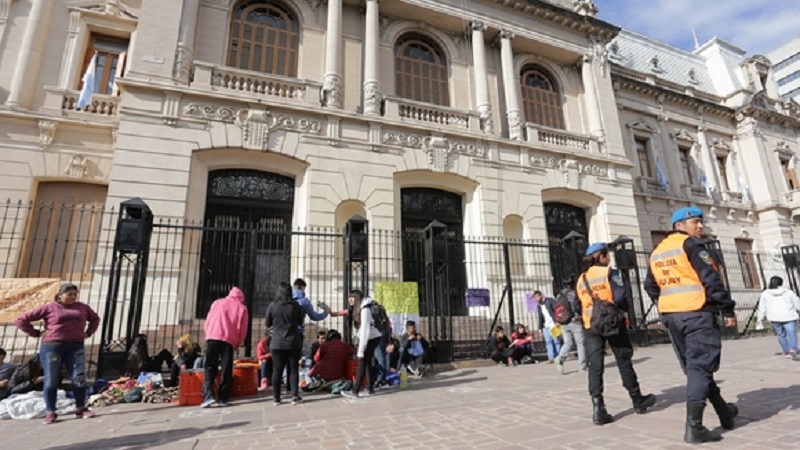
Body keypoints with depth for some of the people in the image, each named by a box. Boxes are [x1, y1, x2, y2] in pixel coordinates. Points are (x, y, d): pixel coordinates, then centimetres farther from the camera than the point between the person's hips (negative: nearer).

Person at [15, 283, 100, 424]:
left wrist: (88, 333, 14)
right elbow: (21, 320, 5)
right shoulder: (49, 307, 2)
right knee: (51, 380, 2)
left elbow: (95, 318, 27)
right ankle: (50, 412, 12)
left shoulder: (83, 307, 12)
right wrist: (36, 333, -1)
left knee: (79, 378, -2)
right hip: (52, 346, -2)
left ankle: (81, 409, 7)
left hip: (76, 346, 2)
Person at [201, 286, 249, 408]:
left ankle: (208, 395, -8)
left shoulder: (217, 302, 19)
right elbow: (243, 330, 7)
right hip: (229, 341, -1)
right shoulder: (242, 308, 12)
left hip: (213, 338, 1)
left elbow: (207, 322, 16)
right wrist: (237, 344, 17)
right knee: (226, 370, 7)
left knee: (209, 368, 6)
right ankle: (223, 399, 6)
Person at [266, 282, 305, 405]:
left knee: (277, 370, 9)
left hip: (277, 343, 0)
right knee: (293, 369, 9)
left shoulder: (272, 305, -6)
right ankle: (295, 396, 10)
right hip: (293, 342, 0)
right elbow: (300, 322, 7)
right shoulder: (295, 305, -6)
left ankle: (276, 398, 15)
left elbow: (268, 324, 5)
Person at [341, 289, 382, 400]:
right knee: (367, 363, 10)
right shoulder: (360, 308, 8)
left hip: (372, 338, -9)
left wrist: (361, 350, -21)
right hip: (370, 338, 9)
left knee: (362, 363, -5)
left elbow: (365, 330, -22)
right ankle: (370, 390, 18)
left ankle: (355, 392, 0)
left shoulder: (365, 309, -20)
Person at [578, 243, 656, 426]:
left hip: (590, 326, 3)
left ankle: (597, 407, -7)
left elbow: (579, 305, 10)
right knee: (624, 362, 13)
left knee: (595, 366, 1)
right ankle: (638, 401, 31)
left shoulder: (581, 279, 11)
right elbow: (620, 296, -14)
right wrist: (623, 309, 3)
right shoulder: (610, 273, -5)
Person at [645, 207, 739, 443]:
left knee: (694, 367, 16)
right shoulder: (690, 244, -7)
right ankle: (694, 426, -5)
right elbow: (710, 279, -14)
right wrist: (727, 309, -9)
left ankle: (724, 412, 34)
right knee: (700, 367, -4)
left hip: (670, 316, 8)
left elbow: (650, 286, 19)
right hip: (697, 314, -7)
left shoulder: (657, 252, 16)